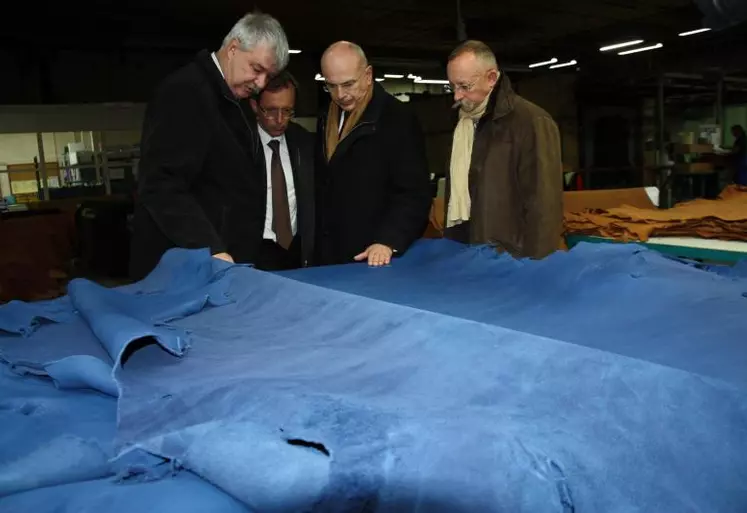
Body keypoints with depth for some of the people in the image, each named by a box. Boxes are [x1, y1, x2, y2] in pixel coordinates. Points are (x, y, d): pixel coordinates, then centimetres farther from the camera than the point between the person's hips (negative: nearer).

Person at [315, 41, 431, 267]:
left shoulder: (399, 119, -12)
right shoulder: (326, 118, 11)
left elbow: (413, 193, -16)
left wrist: (388, 241, -26)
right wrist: (315, 246, 11)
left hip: (374, 257, -6)